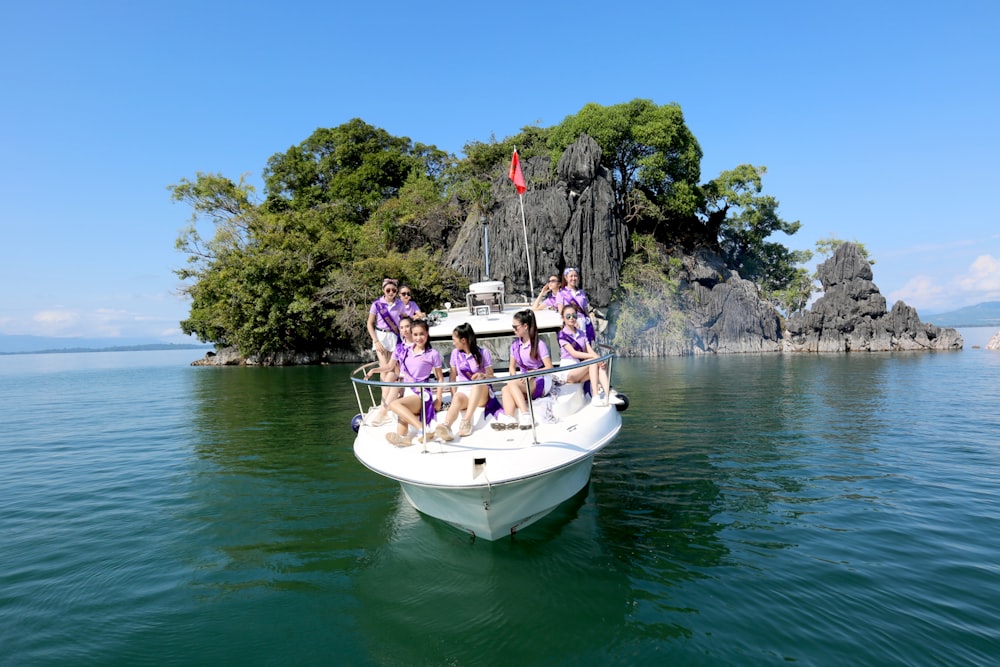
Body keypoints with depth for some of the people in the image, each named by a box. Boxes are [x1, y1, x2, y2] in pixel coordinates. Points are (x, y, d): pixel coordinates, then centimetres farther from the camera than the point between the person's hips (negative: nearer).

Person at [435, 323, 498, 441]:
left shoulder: (483, 353, -1)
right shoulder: (455, 353, 9)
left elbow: (491, 376, -1)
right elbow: (453, 376, 9)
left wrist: (483, 376, -24)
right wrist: (454, 395, -4)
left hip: (481, 393, -1)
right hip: (463, 391, 2)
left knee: (479, 380, -36)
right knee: (457, 399, -35)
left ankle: (467, 421, -47)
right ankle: (446, 427, -66)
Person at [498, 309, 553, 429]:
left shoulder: (539, 344, -6)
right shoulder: (515, 345, 11)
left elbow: (549, 368, -10)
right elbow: (512, 366, 15)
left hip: (540, 381, -5)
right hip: (524, 382, 6)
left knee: (511, 384, -31)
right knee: (505, 389, -26)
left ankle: (526, 416, -40)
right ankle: (509, 420, -45)